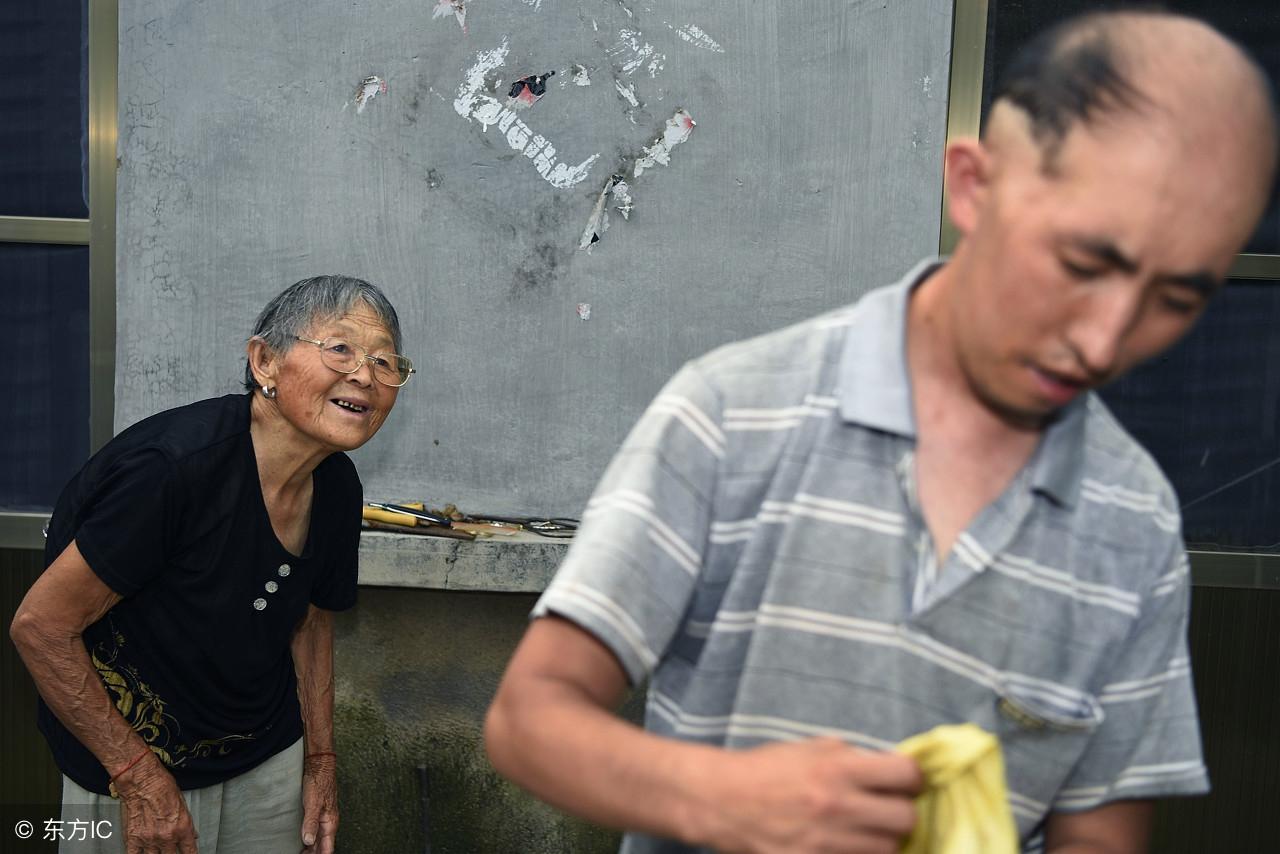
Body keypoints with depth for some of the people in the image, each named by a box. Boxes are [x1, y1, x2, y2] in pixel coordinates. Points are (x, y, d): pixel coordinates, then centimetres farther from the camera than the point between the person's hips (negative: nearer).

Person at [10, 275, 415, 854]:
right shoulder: (174, 464, -28)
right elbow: (40, 624, -22)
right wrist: (139, 776, -18)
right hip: (133, 768, -6)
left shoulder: (338, 488, -6)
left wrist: (321, 762, 7)